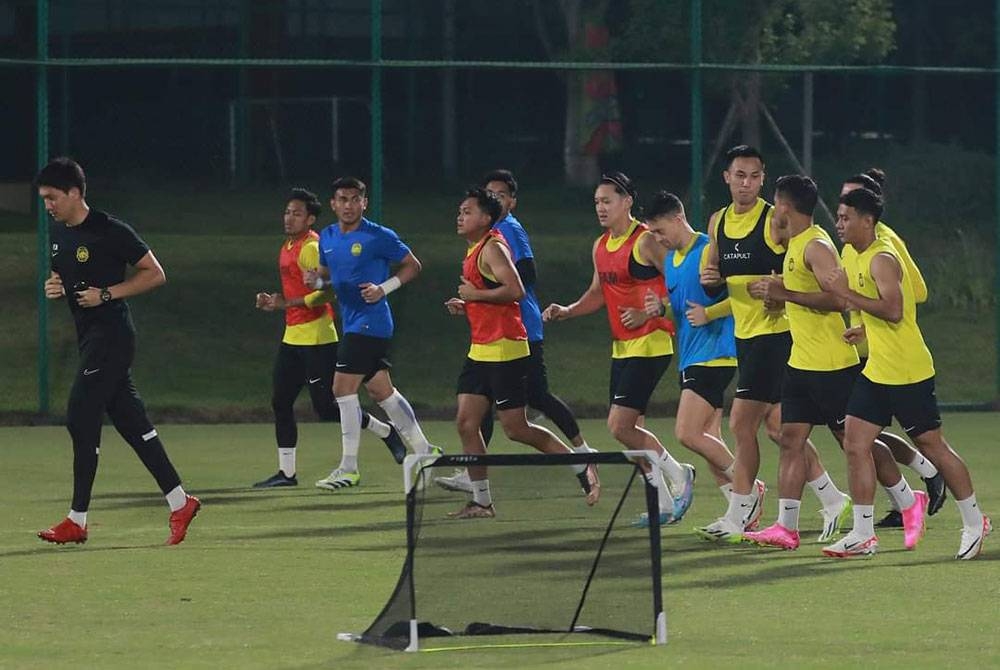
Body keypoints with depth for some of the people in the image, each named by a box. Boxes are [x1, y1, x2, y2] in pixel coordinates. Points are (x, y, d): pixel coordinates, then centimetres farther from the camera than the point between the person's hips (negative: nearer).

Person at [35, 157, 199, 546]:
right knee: (132, 423, 8)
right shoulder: (59, 234, 11)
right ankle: (179, 502, 14)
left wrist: (106, 294, -17)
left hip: (111, 335, -9)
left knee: (80, 419, -12)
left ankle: (77, 521, -9)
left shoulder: (111, 232, -13)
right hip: (89, 337, 9)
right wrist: (54, 287, 4)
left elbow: (155, 274, -9)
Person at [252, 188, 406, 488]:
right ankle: (286, 472, 10)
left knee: (326, 407, -7)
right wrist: (274, 303, 10)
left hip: (315, 337, -9)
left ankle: (386, 431, 11)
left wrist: (287, 303, -22)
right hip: (293, 337, 9)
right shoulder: (288, 247, 15)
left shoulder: (311, 248, -14)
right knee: (281, 403, 5)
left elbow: (327, 292, -22)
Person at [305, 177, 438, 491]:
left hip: (370, 321, -8)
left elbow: (412, 266, -2)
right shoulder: (327, 238, 9)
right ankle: (424, 451, 25)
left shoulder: (379, 237, -10)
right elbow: (327, 273, 22)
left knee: (343, 388, -12)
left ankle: (349, 468, -7)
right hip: (352, 323, 8)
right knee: (381, 391, 13)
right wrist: (316, 280, -2)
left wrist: (384, 288, -16)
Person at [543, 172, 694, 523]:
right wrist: (567, 311, 9)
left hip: (650, 344, -9)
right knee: (630, 430, 8)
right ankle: (663, 502, 16)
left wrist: (647, 313, -22)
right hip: (621, 347, 9)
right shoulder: (601, 247, 13)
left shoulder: (646, 241, -13)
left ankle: (677, 474, 4)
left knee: (620, 426, -14)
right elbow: (598, 293, 24)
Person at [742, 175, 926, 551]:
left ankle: (909, 502, 14)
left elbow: (837, 298, -26)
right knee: (791, 439, 2)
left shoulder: (816, 246, -16)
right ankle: (786, 527, -1)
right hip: (801, 362, 10)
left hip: (832, 363, -10)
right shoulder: (795, 245, 15)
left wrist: (784, 293, -24)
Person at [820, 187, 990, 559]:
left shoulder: (882, 260, -17)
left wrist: (847, 293, -24)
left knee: (932, 445, 1)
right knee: (855, 443, 0)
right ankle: (863, 535, 2)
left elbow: (893, 310, -29)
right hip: (876, 371, 9)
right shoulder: (860, 260, 13)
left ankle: (975, 522, 15)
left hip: (907, 372, -9)